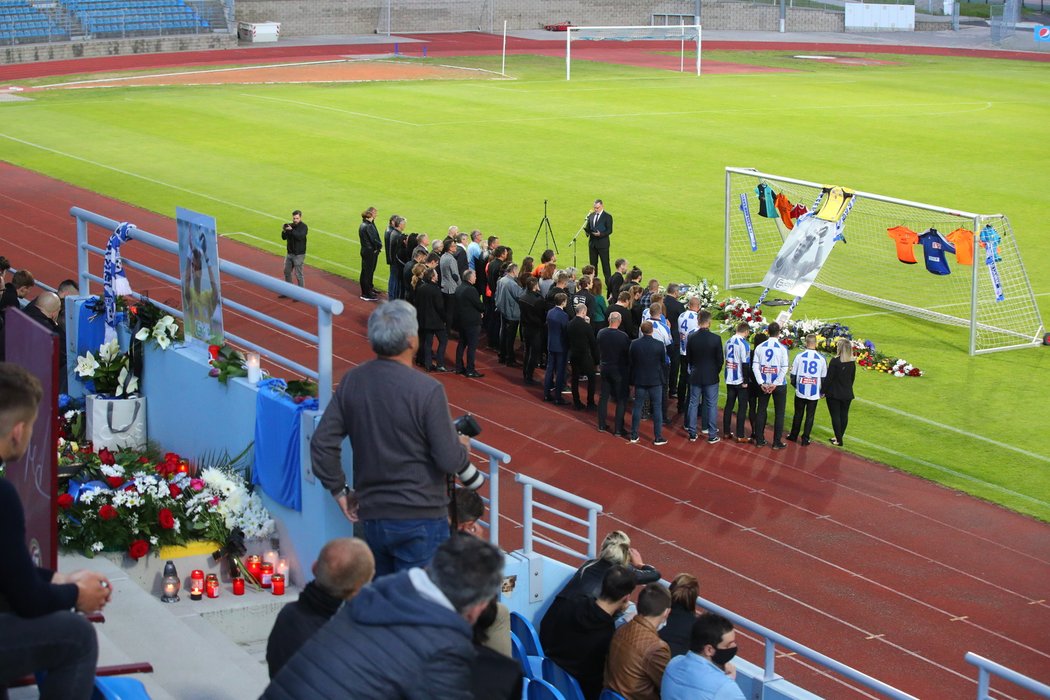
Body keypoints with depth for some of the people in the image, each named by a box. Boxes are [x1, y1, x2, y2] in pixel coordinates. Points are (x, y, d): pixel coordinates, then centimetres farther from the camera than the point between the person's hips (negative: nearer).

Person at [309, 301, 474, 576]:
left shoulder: (352, 381, -2)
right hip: (420, 518, -5)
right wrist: (463, 448, 8)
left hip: (372, 516, 5)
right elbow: (450, 461, -14)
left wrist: (339, 490, 11)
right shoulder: (427, 390, -17)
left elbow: (322, 444, -1)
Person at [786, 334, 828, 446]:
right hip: (814, 393, -1)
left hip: (801, 391, 1)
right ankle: (805, 439, 9)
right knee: (810, 416, 8)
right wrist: (822, 392, 15)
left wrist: (795, 385, 18)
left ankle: (793, 436, 26)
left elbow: (793, 374, -1)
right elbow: (824, 377, 2)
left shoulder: (799, 356, -7)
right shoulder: (821, 358, -6)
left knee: (798, 414, 15)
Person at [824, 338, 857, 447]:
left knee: (835, 416, 1)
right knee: (844, 415, 13)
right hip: (847, 394, 5)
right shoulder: (852, 363, 0)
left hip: (834, 393, -5)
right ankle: (839, 437, 22)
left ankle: (839, 440, 0)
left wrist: (824, 391, -5)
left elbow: (829, 378, -14)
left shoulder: (835, 361, -16)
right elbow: (852, 378, 9)